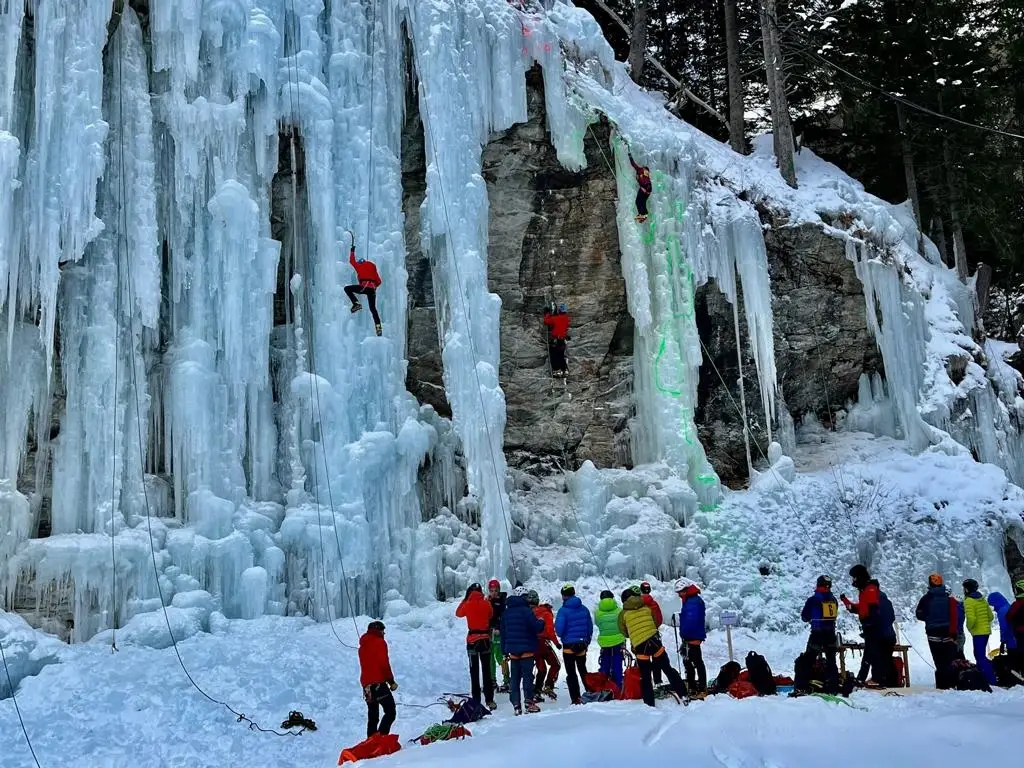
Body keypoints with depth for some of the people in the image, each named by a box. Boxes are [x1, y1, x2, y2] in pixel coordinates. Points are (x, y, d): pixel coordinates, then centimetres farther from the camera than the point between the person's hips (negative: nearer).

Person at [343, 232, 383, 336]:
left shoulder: (359, 265, 16)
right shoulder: (372, 266, 25)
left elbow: (352, 261, 35)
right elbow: (378, 281, 24)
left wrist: (352, 251, 48)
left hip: (364, 287, -5)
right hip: (372, 289, 5)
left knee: (347, 288, 8)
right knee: (373, 308, 8)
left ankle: (356, 304, -7)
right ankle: (378, 327, -5)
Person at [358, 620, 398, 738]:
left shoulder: (363, 645, 20)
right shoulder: (380, 642, -4)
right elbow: (384, 664, -12)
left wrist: (366, 684, 19)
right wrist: (391, 681, -6)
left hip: (366, 684, 8)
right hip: (379, 683, -8)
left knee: (372, 717, 13)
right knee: (390, 713, -8)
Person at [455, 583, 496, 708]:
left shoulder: (468, 604, -9)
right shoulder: (486, 604, -6)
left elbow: (458, 613, 10)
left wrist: (465, 599, 13)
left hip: (472, 639, -1)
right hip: (485, 639, 2)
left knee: (474, 671, 5)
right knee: (486, 670, 9)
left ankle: (476, 700, 4)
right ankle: (489, 700, 7)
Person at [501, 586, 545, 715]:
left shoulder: (506, 612, 9)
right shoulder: (526, 610, -13)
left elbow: (503, 632, 13)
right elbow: (536, 627, -18)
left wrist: (504, 649, 18)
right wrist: (541, 622, 5)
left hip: (512, 650, 6)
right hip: (526, 649, -5)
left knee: (514, 678, 8)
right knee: (527, 676, 0)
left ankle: (516, 705, 5)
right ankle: (529, 703, -4)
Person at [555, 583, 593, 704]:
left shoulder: (563, 610, -15)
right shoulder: (584, 609, 1)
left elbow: (559, 629, -18)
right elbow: (590, 627, 6)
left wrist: (562, 636, 5)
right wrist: (587, 641, 17)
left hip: (569, 645, -5)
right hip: (582, 645, 5)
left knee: (571, 673, 3)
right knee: (583, 670, 22)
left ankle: (576, 699, -3)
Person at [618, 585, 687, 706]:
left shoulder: (623, 614, 4)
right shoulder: (647, 607, 10)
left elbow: (624, 633, 12)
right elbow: (657, 623, 18)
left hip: (639, 646, -2)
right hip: (654, 641, 2)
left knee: (645, 677, 8)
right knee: (668, 669, 13)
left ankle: (649, 704, 7)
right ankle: (682, 694, 11)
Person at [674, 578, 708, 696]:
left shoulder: (694, 601, -17)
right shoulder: (689, 601, 17)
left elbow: (691, 621, -25)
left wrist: (684, 633, -15)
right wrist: (683, 634, 11)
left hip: (693, 637, -11)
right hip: (689, 637, 11)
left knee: (697, 662, -8)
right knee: (687, 661, 18)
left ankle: (702, 689, -7)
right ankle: (692, 687, 28)